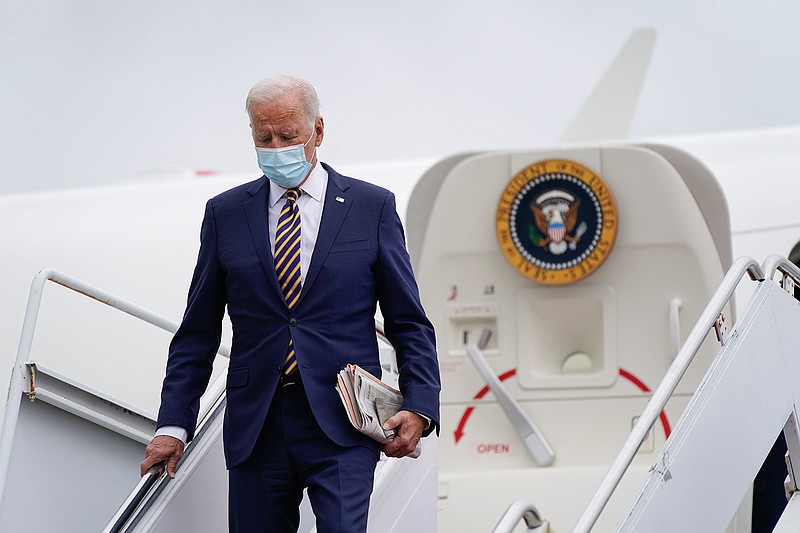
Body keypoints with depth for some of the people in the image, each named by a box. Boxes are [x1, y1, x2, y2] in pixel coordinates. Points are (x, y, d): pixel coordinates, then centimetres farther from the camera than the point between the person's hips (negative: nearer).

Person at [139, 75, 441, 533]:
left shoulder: (372, 207, 6)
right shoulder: (225, 214, 11)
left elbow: (409, 324, 8)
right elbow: (198, 333, 12)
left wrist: (420, 408, -6)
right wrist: (173, 425, 2)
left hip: (342, 426, -2)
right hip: (256, 427, 2)